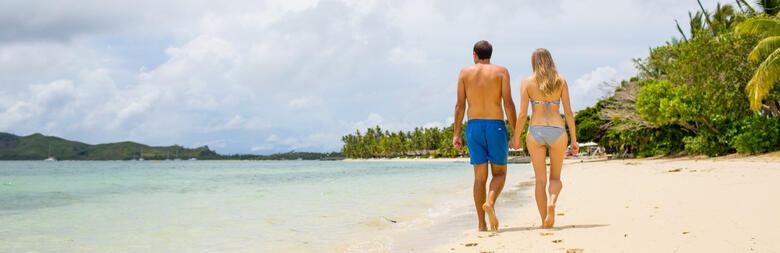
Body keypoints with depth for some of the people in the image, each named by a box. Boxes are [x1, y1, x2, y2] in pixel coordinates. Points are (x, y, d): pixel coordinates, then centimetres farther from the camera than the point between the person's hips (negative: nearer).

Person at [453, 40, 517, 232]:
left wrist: (456, 134, 6)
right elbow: (508, 103, -6)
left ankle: (482, 224, 3)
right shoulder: (501, 71, 2)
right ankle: (490, 202, -22)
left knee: (480, 176, 7)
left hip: (474, 126, 2)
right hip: (496, 125, -2)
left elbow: (460, 105, 3)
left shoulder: (465, 72, 7)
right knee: (500, 172, 9)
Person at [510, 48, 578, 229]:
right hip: (557, 132, 1)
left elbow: (522, 114, -4)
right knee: (555, 178, 14)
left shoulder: (527, 83, 0)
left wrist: (516, 137, 7)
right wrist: (574, 139, 4)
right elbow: (568, 112, 0)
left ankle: (545, 222, 1)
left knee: (540, 180, 7)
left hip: (535, 132, 0)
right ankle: (552, 201, -18)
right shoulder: (561, 81, 3)